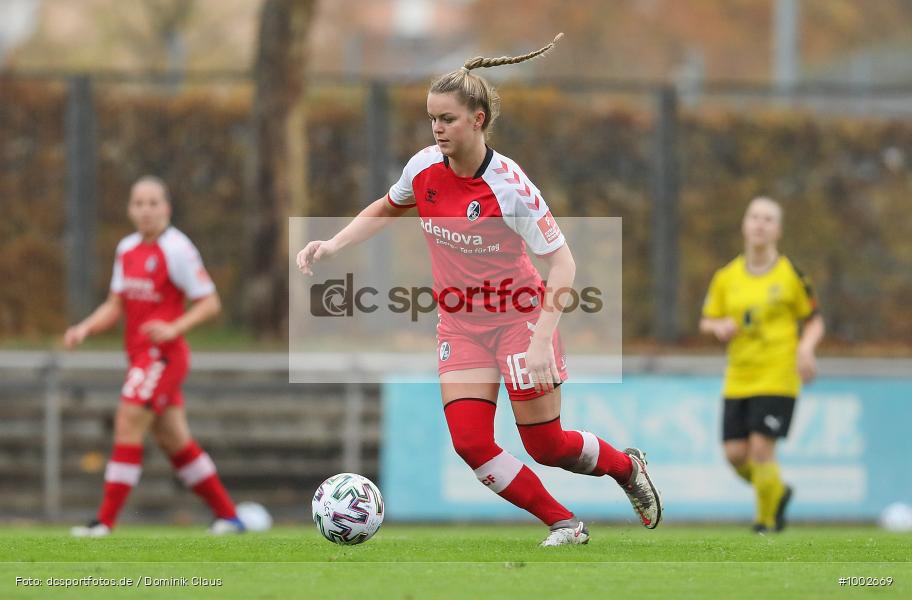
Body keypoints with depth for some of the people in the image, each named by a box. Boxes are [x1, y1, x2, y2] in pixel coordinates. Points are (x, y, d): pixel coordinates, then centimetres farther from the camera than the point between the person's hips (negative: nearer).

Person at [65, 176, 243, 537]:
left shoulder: (177, 249, -12)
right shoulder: (127, 249, 11)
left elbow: (210, 303, -11)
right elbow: (115, 306, 15)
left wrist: (174, 328, -25)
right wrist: (85, 329, -2)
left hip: (162, 354, -8)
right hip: (141, 355, 8)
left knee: (128, 425, -15)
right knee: (175, 441, 11)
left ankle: (105, 521, -14)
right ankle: (227, 515, 19)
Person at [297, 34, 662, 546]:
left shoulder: (509, 186, -25)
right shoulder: (425, 167, -8)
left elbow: (561, 260, -23)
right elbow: (387, 209, 14)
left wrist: (541, 339, -31)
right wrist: (332, 245, 1)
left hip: (519, 315, -5)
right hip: (461, 325, 5)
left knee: (546, 445, 1)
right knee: (470, 442, -11)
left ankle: (628, 467, 33)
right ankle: (564, 524, 5)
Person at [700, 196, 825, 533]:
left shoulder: (790, 275, -1)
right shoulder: (726, 277, 7)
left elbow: (814, 320, 5)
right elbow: (707, 321, 14)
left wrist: (806, 348, -14)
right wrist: (719, 327, -9)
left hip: (777, 376, -4)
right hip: (738, 378, 4)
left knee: (761, 448, -13)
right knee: (735, 452, -3)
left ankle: (768, 519, 8)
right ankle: (777, 493, 28)